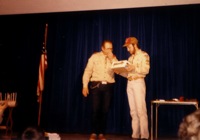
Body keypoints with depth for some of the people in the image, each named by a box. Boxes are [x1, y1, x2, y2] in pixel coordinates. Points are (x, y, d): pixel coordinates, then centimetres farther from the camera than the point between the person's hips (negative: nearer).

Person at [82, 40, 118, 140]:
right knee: (95, 109, -6)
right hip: (96, 85, -2)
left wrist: (112, 59, -10)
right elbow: (87, 71, 0)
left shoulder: (113, 58, 12)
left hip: (108, 86, 2)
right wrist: (85, 86, -9)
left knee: (105, 110, 3)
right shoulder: (95, 56, 4)